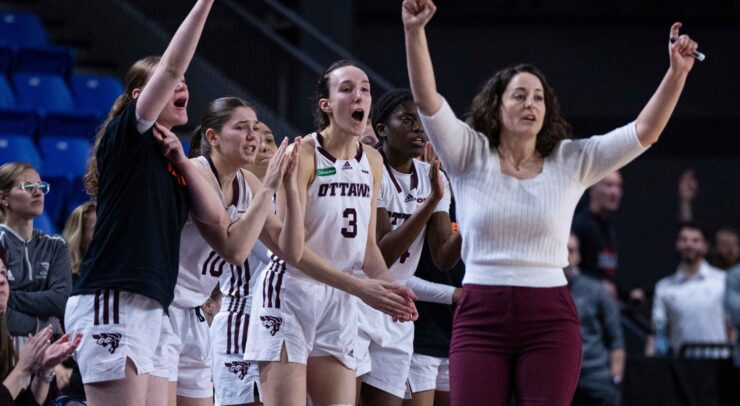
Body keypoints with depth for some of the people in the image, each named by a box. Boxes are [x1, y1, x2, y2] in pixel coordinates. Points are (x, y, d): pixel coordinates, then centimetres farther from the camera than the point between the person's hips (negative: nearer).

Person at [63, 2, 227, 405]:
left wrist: (181, 160, 4)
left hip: (152, 310, 8)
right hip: (112, 304, -8)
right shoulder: (126, 137, -2)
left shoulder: (169, 157, 20)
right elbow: (169, 69, -15)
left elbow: (214, 215, 12)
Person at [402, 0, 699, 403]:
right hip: (480, 317, -1)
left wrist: (677, 73, -14)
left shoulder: (571, 162, 7)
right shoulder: (470, 157, 4)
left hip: (549, 322, 1)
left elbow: (643, 131, -1)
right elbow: (427, 101, -8)